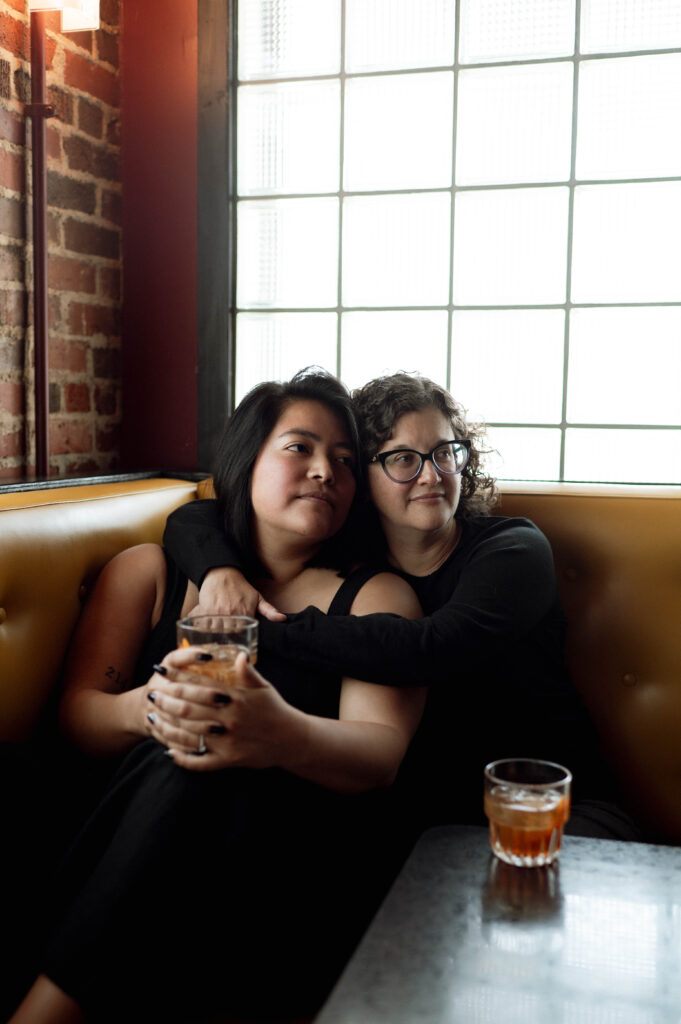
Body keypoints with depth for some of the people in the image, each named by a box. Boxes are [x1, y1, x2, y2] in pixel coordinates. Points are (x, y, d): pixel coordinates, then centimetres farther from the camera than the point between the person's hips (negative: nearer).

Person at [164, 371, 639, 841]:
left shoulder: (514, 549, -6)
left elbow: (431, 651, -27)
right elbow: (194, 518, 11)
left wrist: (272, 629, -24)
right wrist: (221, 568, -13)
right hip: (422, 817, 3)